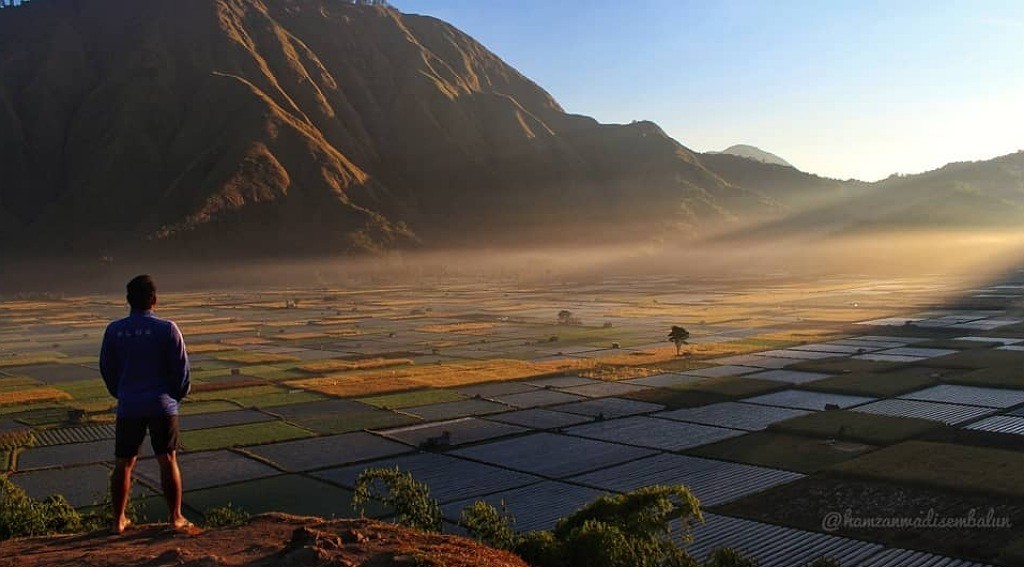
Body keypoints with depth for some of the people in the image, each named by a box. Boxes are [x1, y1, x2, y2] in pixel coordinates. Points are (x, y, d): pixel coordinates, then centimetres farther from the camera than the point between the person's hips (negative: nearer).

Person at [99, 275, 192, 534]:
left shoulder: (114, 330, -1)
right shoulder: (167, 329, -9)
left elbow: (106, 368, 8)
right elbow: (181, 367, -6)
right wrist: (178, 395, 12)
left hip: (128, 406, 2)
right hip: (162, 405, -2)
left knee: (123, 464, 12)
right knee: (168, 461, 5)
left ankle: (118, 521, 19)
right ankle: (176, 518, 11)